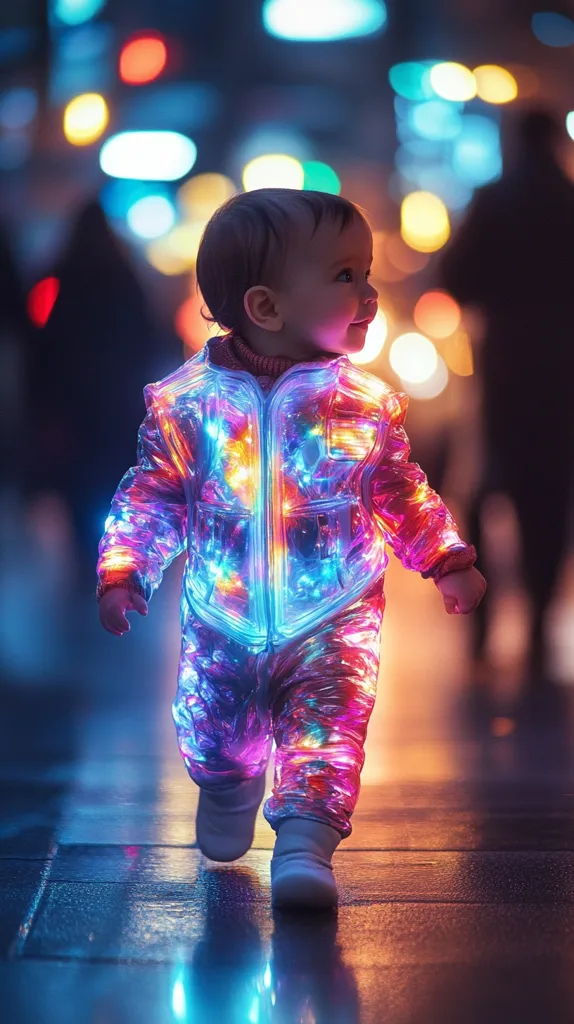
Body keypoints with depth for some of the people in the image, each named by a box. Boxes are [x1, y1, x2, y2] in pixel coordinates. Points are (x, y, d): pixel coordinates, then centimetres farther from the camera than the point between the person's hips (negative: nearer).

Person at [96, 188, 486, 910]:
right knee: (213, 734, 16)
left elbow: (401, 494, 7)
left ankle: (306, 842, -10)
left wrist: (448, 561, 1)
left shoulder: (366, 404, -5)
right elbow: (153, 496, -1)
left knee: (328, 727, -17)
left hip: (334, 621, 0)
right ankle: (228, 793, 48)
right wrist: (123, 571, -9)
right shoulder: (188, 399, -9)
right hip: (221, 622, 1)